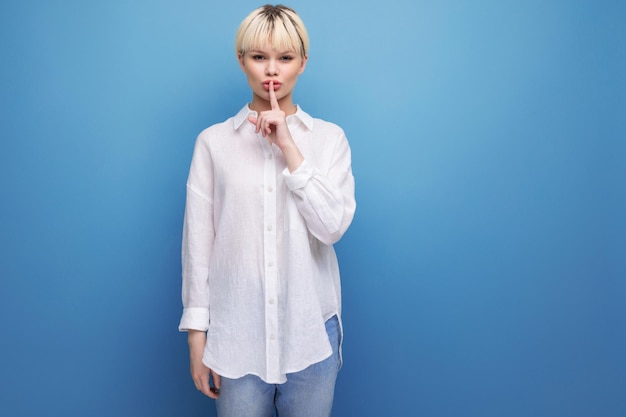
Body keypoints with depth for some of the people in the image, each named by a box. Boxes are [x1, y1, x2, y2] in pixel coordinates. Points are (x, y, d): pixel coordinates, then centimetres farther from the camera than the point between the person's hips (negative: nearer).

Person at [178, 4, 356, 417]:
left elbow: (333, 226, -11)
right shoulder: (214, 141, -1)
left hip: (310, 330, 1)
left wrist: (288, 146, -14)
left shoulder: (330, 138, 0)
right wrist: (197, 331, 1)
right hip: (236, 332, 0)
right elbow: (198, 240, 0)